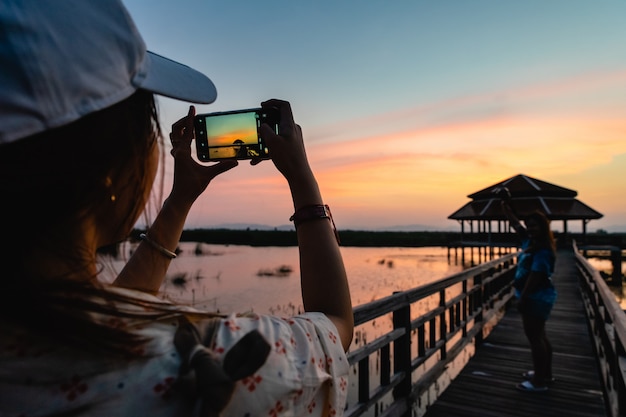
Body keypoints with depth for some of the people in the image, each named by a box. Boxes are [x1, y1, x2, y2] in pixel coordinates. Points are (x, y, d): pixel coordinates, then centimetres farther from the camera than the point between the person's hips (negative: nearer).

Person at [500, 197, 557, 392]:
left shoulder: (543, 250, -21)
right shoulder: (530, 241, 6)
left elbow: (535, 276, -25)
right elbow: (515, 222, 15)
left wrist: (522, 298, -23)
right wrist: (506, 206, 11)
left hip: (536, 298, -10)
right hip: (537, 297, 10)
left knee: (535, 338, -2)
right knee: (539, 336, 19)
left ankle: (539, 382, 9)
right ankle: (545, 373, 34)